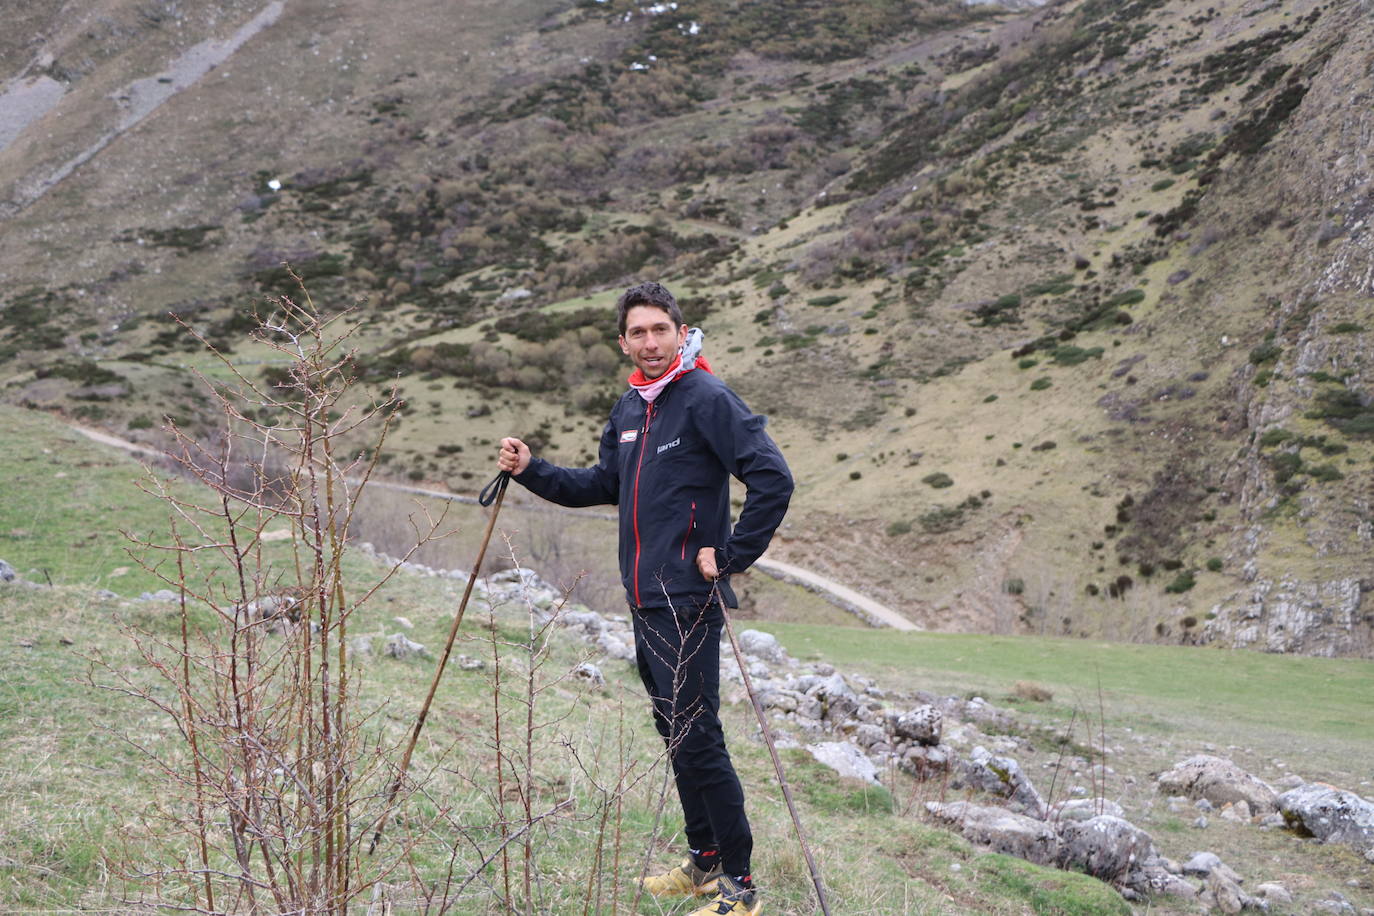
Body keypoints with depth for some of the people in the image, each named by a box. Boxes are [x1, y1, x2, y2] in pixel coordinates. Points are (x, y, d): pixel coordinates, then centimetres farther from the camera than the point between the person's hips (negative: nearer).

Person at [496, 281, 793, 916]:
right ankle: (704, 859, 29)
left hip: (689, 603, -9)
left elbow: (773, 480, -19)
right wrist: (532, 471, 13)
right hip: (645, 599, 9)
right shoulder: (629, 410, 13)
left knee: (697, 738, -7)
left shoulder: (707, 399, -13)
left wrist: (730, 557, -16)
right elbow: (604, 485, 25)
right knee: (674, 732, 16)